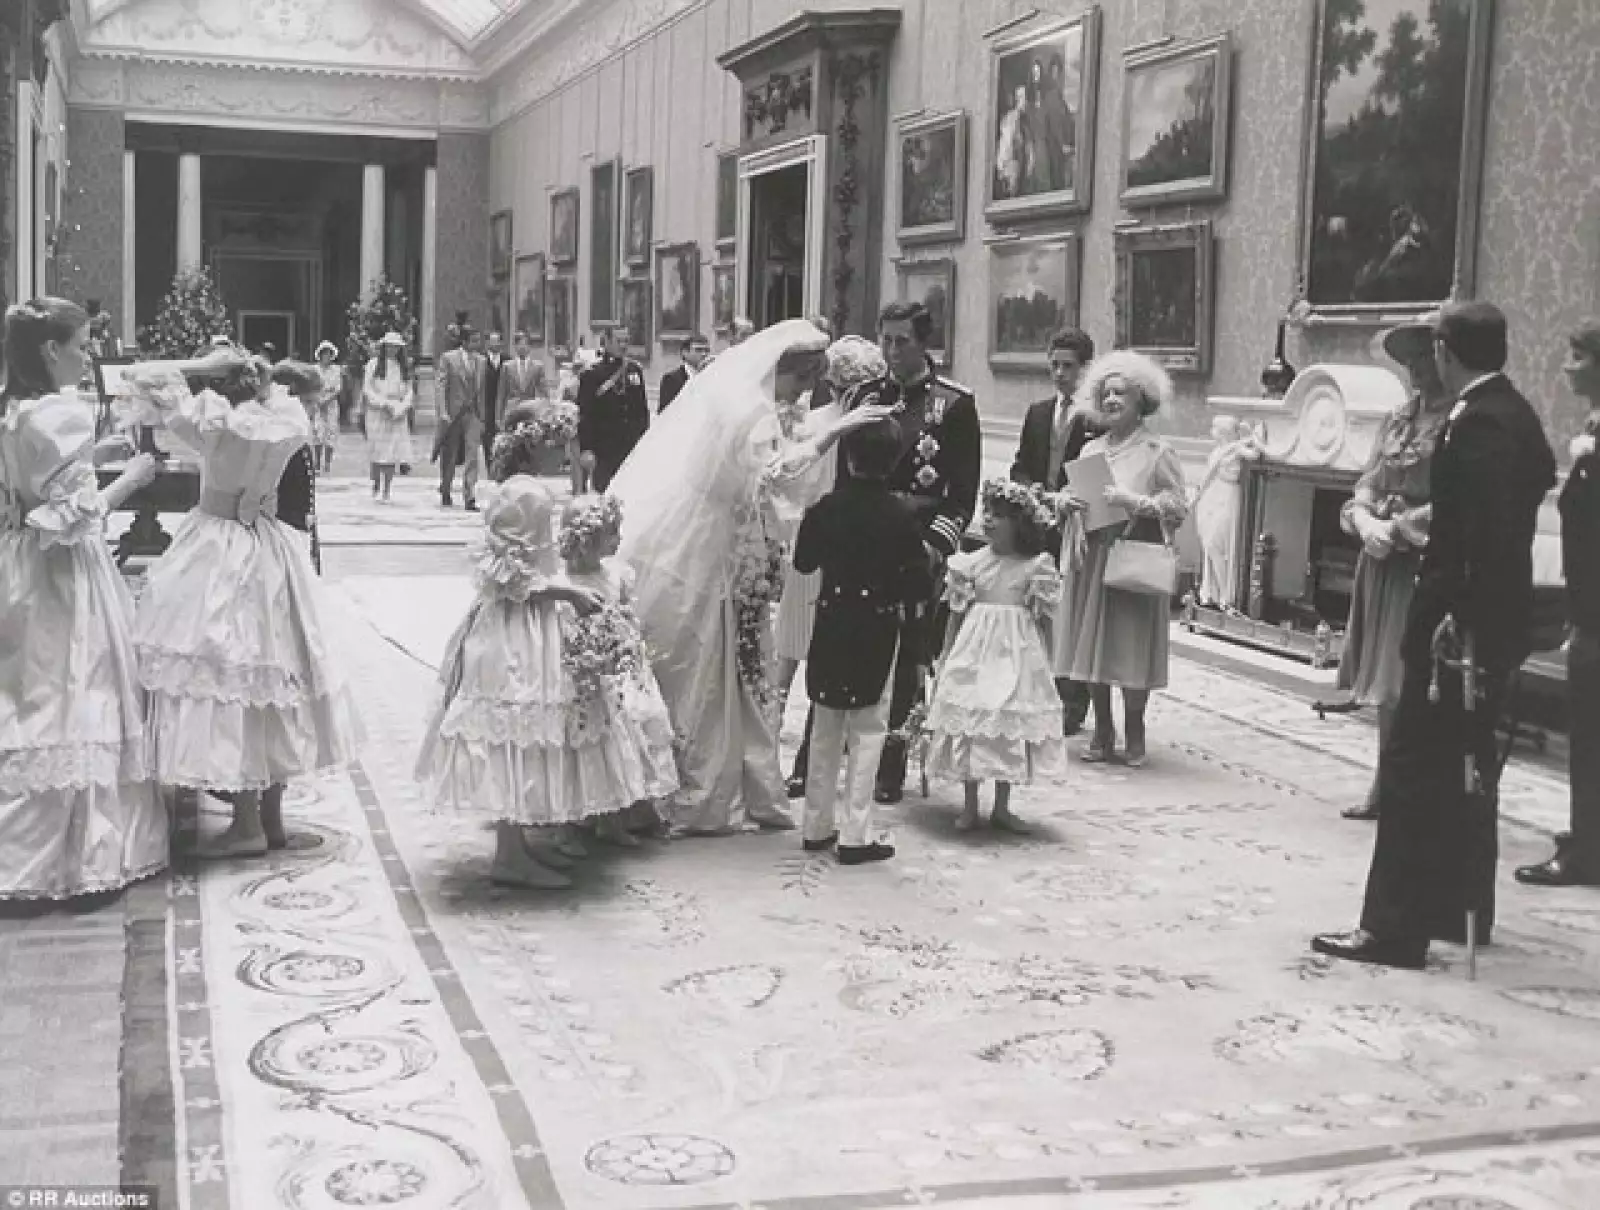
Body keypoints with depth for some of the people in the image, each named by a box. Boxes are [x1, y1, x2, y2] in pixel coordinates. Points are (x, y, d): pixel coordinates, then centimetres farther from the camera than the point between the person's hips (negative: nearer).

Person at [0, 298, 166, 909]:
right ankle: (84, 861, 9)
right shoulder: (63, 414, -20)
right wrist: (131, 475, -10)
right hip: (64, 579, -9)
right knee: (74, 714, 0)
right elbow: (77, 516, -22)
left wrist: (93, 455, 16)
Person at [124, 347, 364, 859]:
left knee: (225, 678, -4)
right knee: (273, 668, 12)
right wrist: (263, 378, 13)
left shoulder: (213, 418, -13)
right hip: (271, 553, 6)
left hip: (217, 556, -6)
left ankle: (247, 825, -4)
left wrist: (203, 366, -1)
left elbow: (141, 378, -7)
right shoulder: (288, 423, 1)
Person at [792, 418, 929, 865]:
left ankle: (817, 825, 22)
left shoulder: (826, 508, -5)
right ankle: (855, 835, 2)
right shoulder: (901, 515, -12)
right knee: (868, 729, 3)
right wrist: (895, 597, 7)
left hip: (831, 623, 3)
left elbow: (804, 562, 6)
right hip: (879, 626, -3)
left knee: (826, 728, 15)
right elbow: (919, 580, -11)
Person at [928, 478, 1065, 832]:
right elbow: (957, 616, 6)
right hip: (975, 654, 0)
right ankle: (970, 807, 15)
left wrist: (1045, 665, 2)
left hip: (1019, 656, 0)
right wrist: (945, 661, 5)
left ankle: (1002, 807, 20)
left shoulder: (1036, 567, -2)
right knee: (971, 728, 2)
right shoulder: (971, 562, 1)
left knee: (1013, 730, 6)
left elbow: (1043, 620, 3)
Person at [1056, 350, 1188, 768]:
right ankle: (1102, 733, 16)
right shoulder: (1091, 449, 13)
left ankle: (1134, 734, 12)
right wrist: (1068, 501, -2)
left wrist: (1135, 501, -19)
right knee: (1092, 645, 5)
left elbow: (1178, 505, -8)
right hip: (1090, 560, 5)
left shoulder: (1157, 451, -2)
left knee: (1131, 649, -3)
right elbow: (1073, 494, 20)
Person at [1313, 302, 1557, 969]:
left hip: (1461, 623, -10)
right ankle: (1463, 912, 30)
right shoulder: (1517, 414, 11)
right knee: (1465, 768, 19)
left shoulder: (1476, 425, -19)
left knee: (1413, 770, -6)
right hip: (1494, 621, 10)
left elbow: (1488, 536, -25)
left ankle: (1395, 929, -2)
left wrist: (1459, 624, -23)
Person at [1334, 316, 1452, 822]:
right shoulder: (1400, 417, 14)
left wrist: (1399, 526, -12)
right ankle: (1387, 788, 22)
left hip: (1428, 564, -7)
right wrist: (1366, 522, -7)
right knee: (1384, 684, 12)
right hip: (1383, 561, 7)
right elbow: (1366, 485, 12)